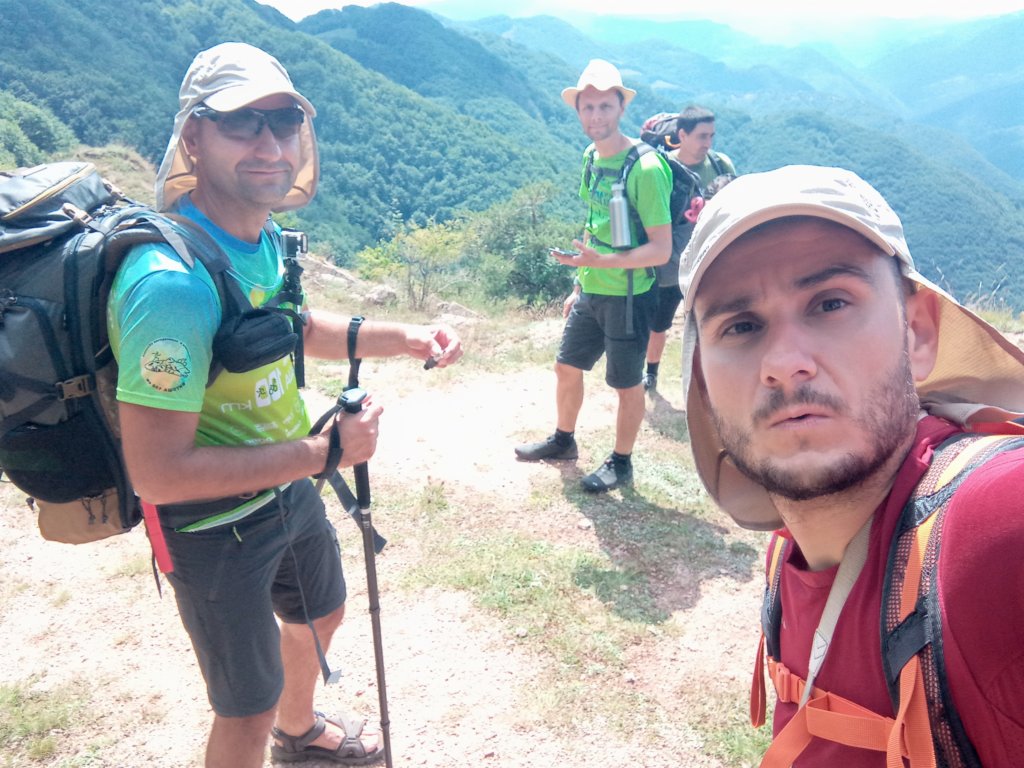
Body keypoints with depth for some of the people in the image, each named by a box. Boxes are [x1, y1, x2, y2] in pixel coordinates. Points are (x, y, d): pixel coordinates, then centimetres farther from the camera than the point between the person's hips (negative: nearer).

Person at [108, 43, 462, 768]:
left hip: (289, 487, 9)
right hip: (214, 526, -9)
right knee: (249, 707, 12)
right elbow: (159, 473, -32)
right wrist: (325, 450, -27)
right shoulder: (173, 281, -34)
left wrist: (407, 338, -1)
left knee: (322, 613, 31)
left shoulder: (262, 234, -6)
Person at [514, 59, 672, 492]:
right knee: (566, 367, 18)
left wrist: (601, 261, -33)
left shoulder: (645, 167, -19)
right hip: (590, 293, 8)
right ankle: (563, 441, 41)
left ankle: (620, 464, 27)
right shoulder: (591, 157, 6)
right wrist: (579, 284, 17)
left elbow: (661, 249, -21)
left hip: (628, 297, -8)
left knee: (626, 384, 8)